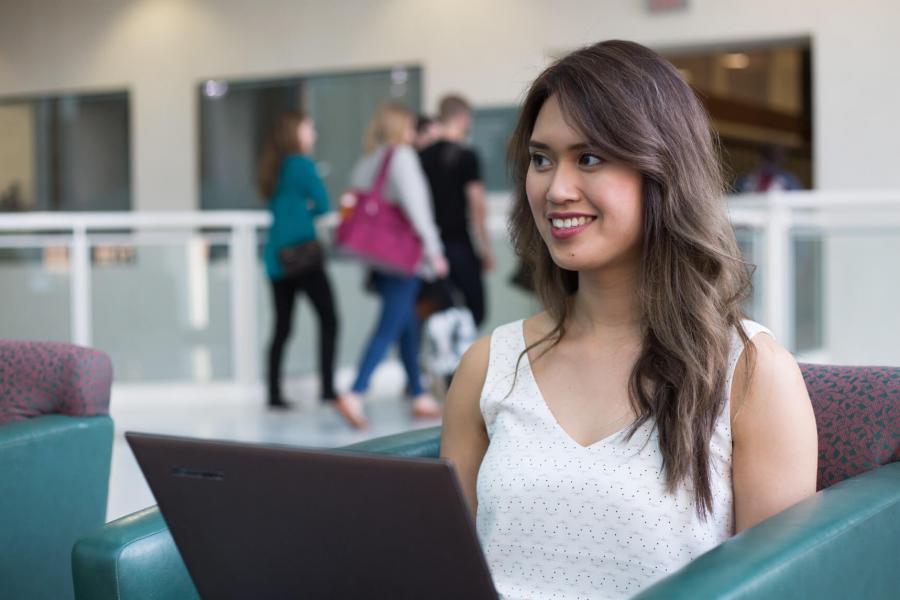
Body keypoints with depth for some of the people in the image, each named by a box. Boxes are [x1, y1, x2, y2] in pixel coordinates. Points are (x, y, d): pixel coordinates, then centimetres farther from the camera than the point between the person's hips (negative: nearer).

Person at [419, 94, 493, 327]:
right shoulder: (466, 157, -8)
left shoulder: (423, 156, 9)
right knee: (474, 310, -2)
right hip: (458, 244, -6)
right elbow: (477, 205, -10)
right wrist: (485, 247, -2)